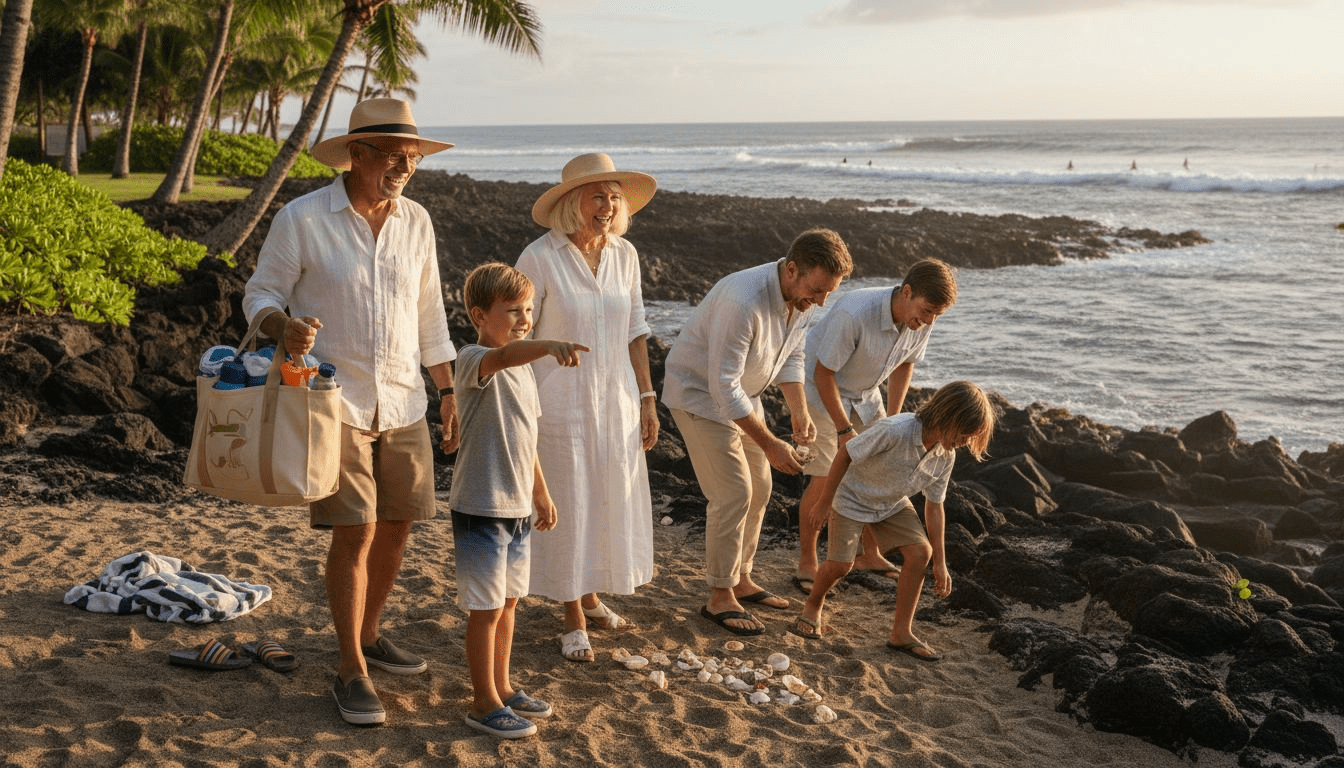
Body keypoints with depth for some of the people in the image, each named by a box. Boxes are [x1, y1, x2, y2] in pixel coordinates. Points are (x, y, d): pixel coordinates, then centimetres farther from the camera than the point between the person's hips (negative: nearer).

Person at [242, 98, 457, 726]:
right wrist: (283, 327, -26)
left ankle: (369, 635, 33)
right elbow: (259, 294, -3)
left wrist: (448, 393, 13)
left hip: (403, 406, 5)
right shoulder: (302, 219, -8)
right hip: (334, 402, -5)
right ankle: (352, 672, 5)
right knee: (354, 532, -8)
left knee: (395, 527, 11)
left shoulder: (416, 222, 7)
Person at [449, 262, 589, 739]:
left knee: (508, 600, 18)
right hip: (480, 508, -8)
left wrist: (541, 493, 22)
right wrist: (549, 346, -59)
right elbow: (504, 354, -41)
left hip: (518, 508, 8)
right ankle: (484, 704, 13)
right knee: (486, 607, 1)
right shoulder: (474, 361, -16)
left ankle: (501, 686, 32)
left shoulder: (523, 368, 11)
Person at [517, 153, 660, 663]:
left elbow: (635, 331, 9)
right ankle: (573, 620, 19)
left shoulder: (624, 256, 1)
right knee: (566, 507, 3)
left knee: (612, 501, 13)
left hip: (616, 402, 5)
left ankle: (591, 596, 36)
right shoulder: (540, 258, -14)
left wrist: (646, 398, 7)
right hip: (560, 405, -5)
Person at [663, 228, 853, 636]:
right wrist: (770, 444, -31)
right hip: (700, 392, -8)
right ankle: (720, 598, 1)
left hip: (741, 394, 9)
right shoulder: (744, 302, -36)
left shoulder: (803, 298, -9)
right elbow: (723, 386, -33)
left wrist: (799, 412, -8)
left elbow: (791, 357, 6)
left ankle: (740, 579, 27)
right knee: (733, 493, -11)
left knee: (758, 488, 12)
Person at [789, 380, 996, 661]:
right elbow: (845, 453, -25)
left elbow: (934, 505, -4)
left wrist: (940, 563, -2)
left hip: (893, 504, 6)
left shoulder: (945, 456, -15)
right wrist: (824, 502, -17)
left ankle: (901, 633, 1)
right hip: (852, 496, -6)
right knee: (840, 564, -15)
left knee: (920, 552, -11)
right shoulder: (894, 431, -37)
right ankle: (813, 605, 19)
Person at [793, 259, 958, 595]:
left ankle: (869, 554, 21)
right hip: (820, 388, -7)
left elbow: (906, 363, 2)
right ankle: (806, 563, 2)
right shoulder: (854, 314, -38)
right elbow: (823, 372, -27)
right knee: (825, 477, -12)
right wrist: (844, 430, -23)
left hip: (864, 394, 7)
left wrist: (892, 419, -1)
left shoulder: (922, 320, -18)